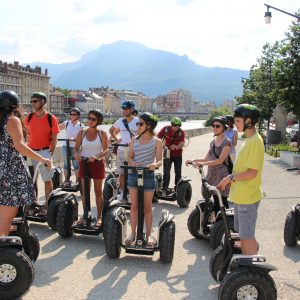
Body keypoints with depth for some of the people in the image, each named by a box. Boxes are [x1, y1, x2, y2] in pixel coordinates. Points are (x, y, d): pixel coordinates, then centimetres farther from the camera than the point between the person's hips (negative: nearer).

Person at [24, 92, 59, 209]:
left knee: (47, 180, 1)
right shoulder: (29, 117, 3)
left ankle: (47, 205, 10)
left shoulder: (51, 118, -8)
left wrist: (50, 153, -9)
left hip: (44, 152, -4)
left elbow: (54, 138, -6)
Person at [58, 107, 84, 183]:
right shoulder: (66, 123, 4)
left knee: (76, 164, 5)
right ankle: (66, 180, 16)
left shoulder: (81, 126, -1)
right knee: (66, 164, 7)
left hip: (75, 147, -1)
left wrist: (74, 138, -29)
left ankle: (77, 180, 16)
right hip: (66, 146, 2)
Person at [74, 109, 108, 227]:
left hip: (97, 164, -2)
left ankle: (99, 216, 15)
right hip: (84, 163, 2)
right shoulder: (82, 132, 2)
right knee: (85, 190, 8)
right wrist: (77, 154, -22)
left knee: (98, 191, 6)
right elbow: (76, 147, 1)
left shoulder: (102, 133, -5)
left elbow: (106, 150, -11)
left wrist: (96, 157, -28)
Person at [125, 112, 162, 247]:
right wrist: (134, 163, -18)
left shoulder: (156, 141, -1)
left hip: (148, 176, -3)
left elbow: (159, 160, -7)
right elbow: (130, 158, 5)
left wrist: (154, 164, -29)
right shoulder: (134, 140, 8)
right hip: (133, 174, 3)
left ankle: (148, 234, 20)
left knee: (147, 207, 7)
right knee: (134, 206, 8)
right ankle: (133, 233, 20)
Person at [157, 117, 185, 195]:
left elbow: (182, 143, -24)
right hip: (168, 154, 0)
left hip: (178, 155, 1)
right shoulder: (166, 129, -12)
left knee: (178, 172, 6)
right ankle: (164, 189, 9)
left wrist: (177, 147, -45)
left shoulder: (181, 132, -13)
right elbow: (158, 137, -4)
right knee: (166, 172, 1)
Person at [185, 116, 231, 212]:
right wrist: (193, 160, 0)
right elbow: (206, 158, 15)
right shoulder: (212, 142, 11)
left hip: (221, 176, -6)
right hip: (211, 175, 6)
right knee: (215, 200, 11)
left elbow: (220, 160, -21)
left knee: (222, 201, -2)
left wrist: (202, 164, -31)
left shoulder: (227, 142, -11)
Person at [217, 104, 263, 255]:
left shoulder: (255, 141, -18)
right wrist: (231, 180, 8)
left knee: (247, 236, -1)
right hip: (240, 196, 10)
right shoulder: (248, 139, 12)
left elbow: (252, 172, -22)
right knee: (243, 233, 20)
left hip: (248, 197, -10)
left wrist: (231, 177, -13)